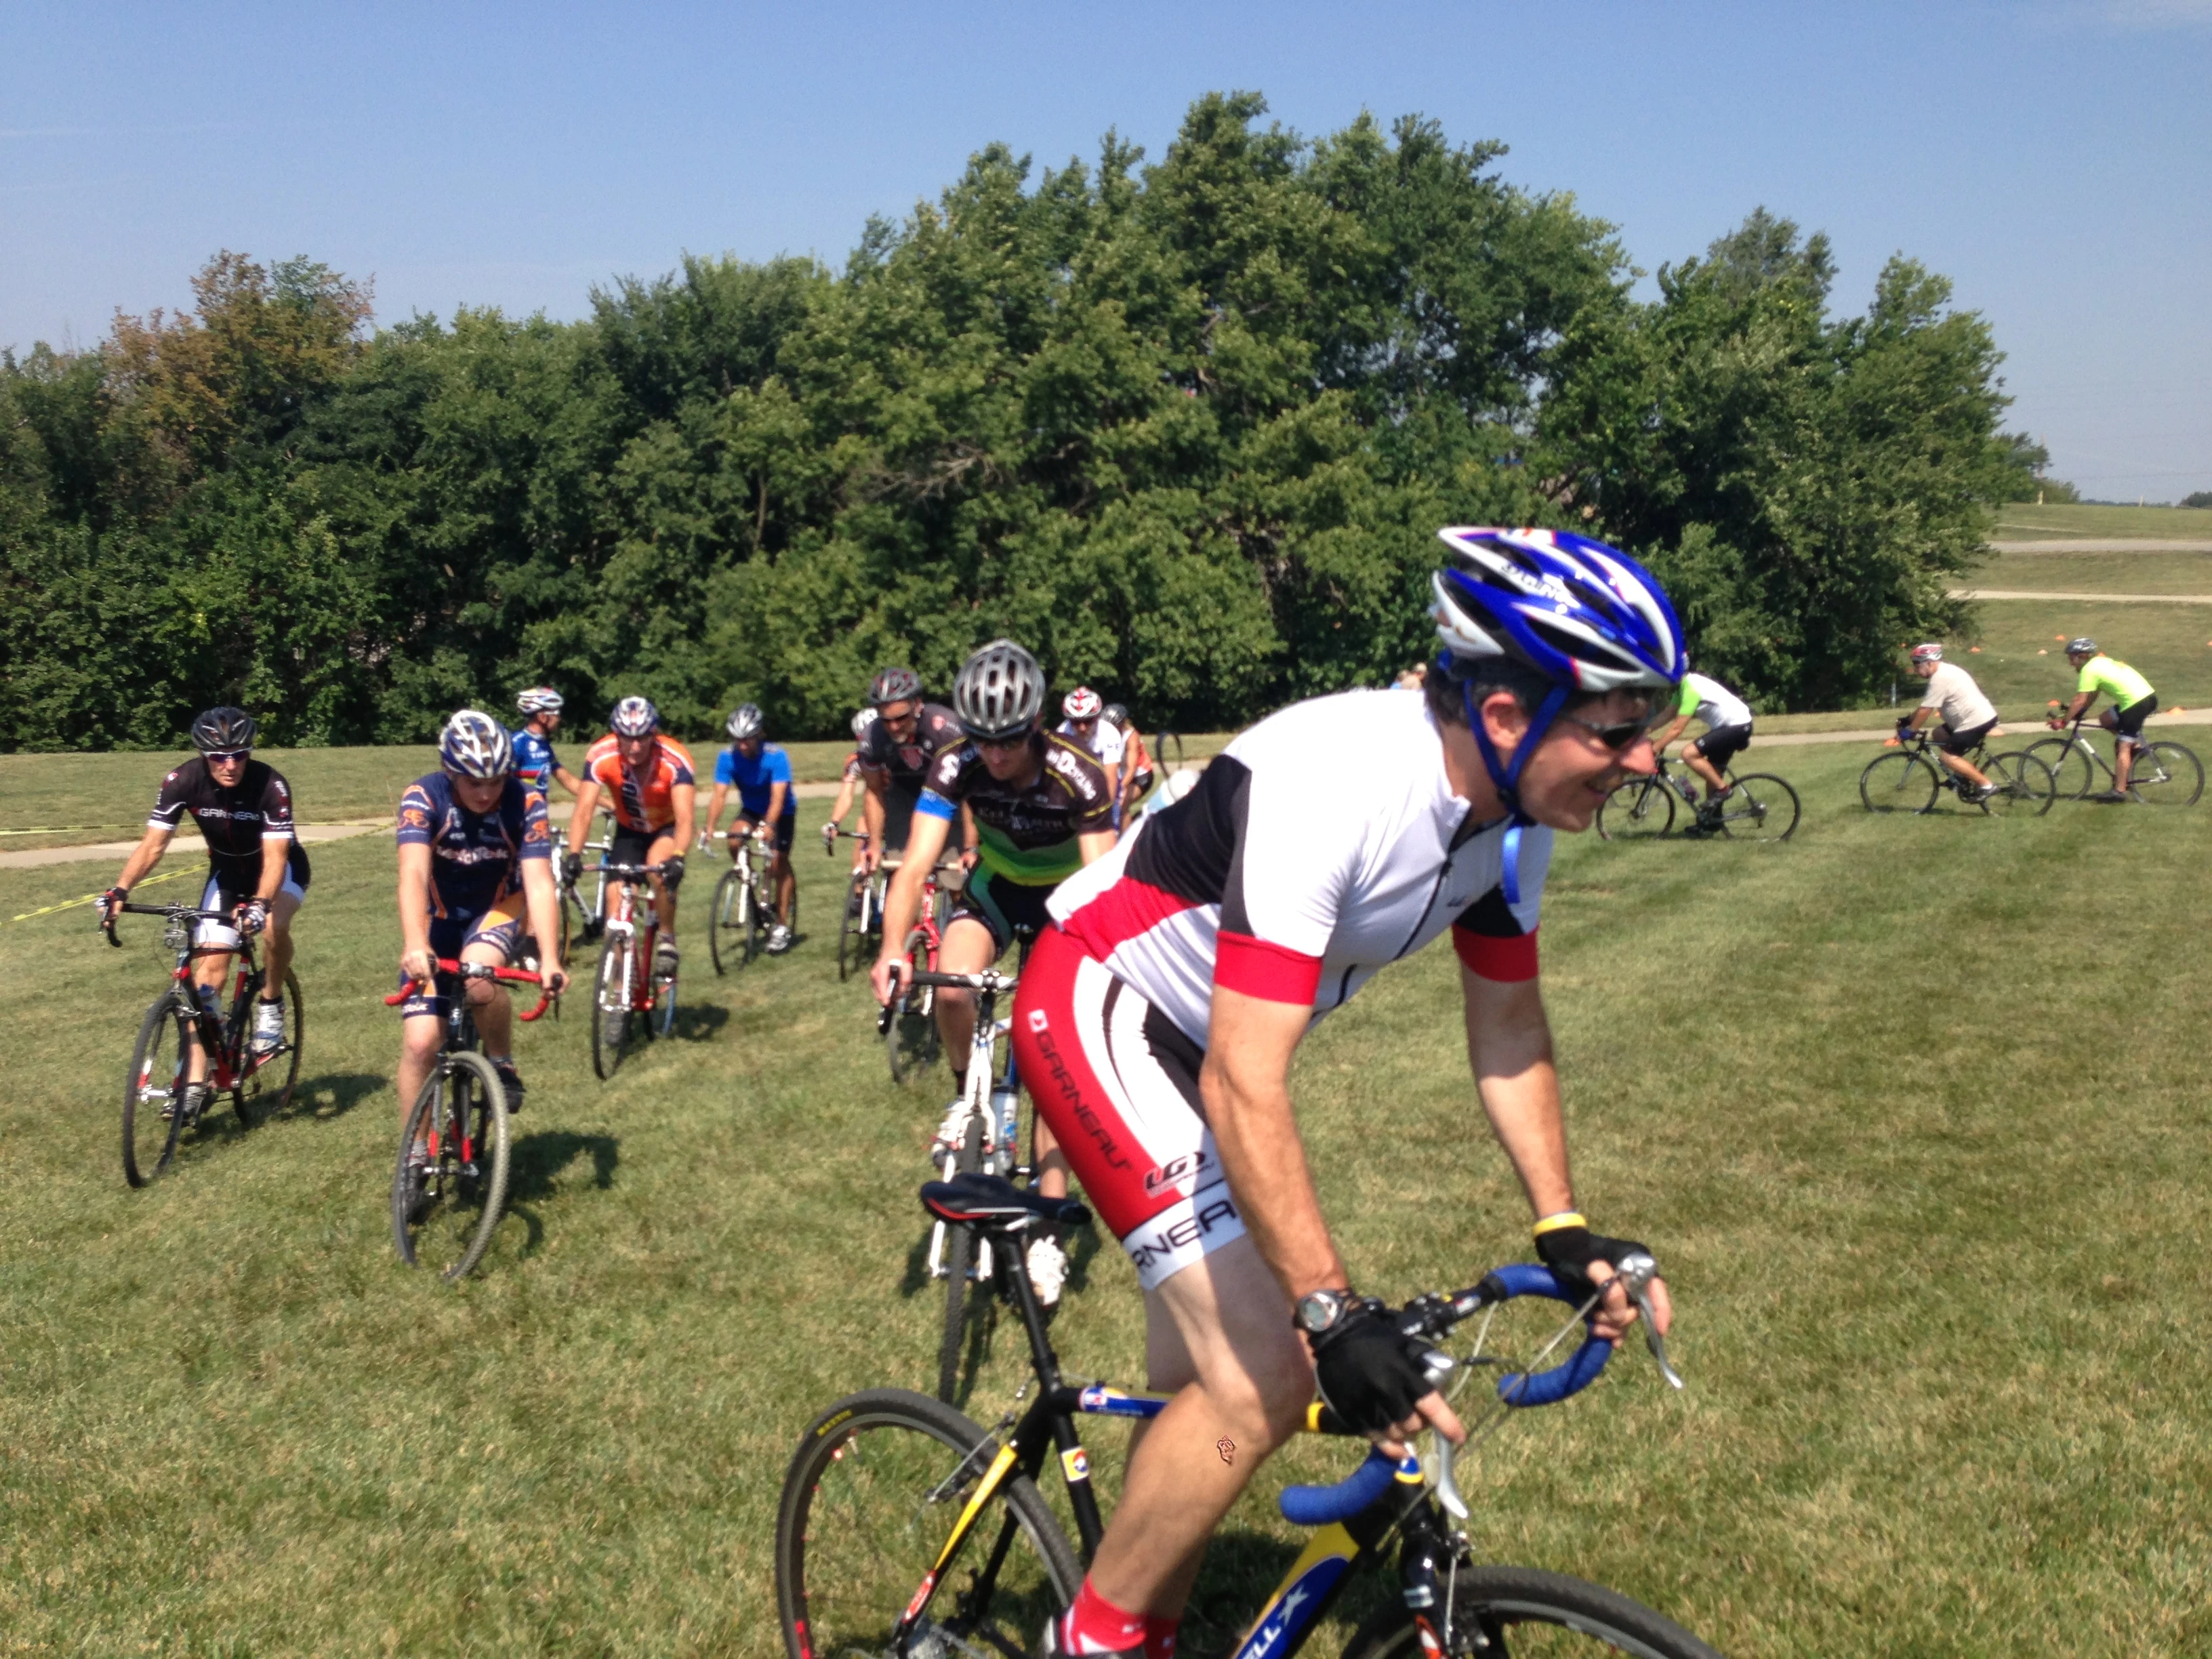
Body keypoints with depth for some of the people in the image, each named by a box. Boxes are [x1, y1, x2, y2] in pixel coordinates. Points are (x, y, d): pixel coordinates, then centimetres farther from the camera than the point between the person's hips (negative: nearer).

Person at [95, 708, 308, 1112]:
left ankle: (270, 1005, -6)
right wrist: (119, 891, -39)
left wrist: (260, 904, -54)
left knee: (272, 926, -34)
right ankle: (195, 1083, -7)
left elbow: (275, 856, -37)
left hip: (278, 865, -3)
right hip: (227, 870, 3)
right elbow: (153, 844, -24)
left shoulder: (270, 785, -32)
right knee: (210, 964, -9)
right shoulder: (183, 782, -24)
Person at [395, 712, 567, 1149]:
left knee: (479, 977, -35)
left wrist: (550, 958, -44)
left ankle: (502, 1064, -6)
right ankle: (415, 1154, 9)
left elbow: (539, 882, -30)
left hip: (499, 908, -1)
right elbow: (413, 874, -39)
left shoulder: (526, 802, -24)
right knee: (421, 1042, -9)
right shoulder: (422, 797, -26)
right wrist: (415, 946, -55)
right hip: (438, 917, 1)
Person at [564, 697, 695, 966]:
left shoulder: (675, 759, -32)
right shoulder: (600, 756, -27)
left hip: (667, 829, -3)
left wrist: (677, 858, -57)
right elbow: (584, 810, -31)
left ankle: (667, 939, -10)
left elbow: (684, 817, -40)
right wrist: (573, 855, -47)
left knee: (660, 869, -33)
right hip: (629, 831, 3)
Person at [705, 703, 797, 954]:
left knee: (779, 862, -11)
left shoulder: (776, 756, -30)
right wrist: (709, 828, -42)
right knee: (735, 840, -26)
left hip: (780, 812, -3)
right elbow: (719, 795, -26)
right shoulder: (727, 757, -21)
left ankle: (782, 926, 0)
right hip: (751, 810, 3)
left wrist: (768, 825, -56)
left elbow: (778, 797, -39)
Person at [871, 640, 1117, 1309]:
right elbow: (915, 865, -31)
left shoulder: (1079, 776, -32)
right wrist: (893, 950, -48)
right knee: (952, 991, -30)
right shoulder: (957, 767, -26)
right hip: (995, 886, 2)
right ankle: (969, 1094, 1)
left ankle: (1047, 1226, 1)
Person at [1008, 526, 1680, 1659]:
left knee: (1202, 1379, 15)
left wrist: (1563, 1230, -4)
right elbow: (1245, 1087, -37)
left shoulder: (1511, 811, -9)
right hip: (1101, 1010, -8)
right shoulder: (1332, 788, -35)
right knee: (1264, 1381, -15)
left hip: (1199, 1038, 9)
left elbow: (1508, 1027, 3)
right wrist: (1331, 1311, -40)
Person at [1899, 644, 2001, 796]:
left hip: (1977, 721, -11)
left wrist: (1910, 730, -9)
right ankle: (1964, 777, 20)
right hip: (1979, 716, 11)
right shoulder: (1944, 671, 14)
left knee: (1947, 756, -10)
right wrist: (1908, 719, 19)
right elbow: (1925, 705, 21)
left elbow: (1925, 710, -18)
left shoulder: (1940, 679, -18)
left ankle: (1986, 785, -8)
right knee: (1940, 735, 20)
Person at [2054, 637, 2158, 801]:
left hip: (2135, 703, -9)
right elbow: (2091, 697, 23)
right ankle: (2133, 747, 17)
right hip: (2148, 696, 9)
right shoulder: (2102, 661, 20)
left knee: (2122, 747, -7)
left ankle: (2119, 791, -10)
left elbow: (2080, 700, -11)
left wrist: (2064, 721, -5)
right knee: (2105, 720, 22)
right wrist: (2077, 713, 20)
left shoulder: (2089, 670, -8)